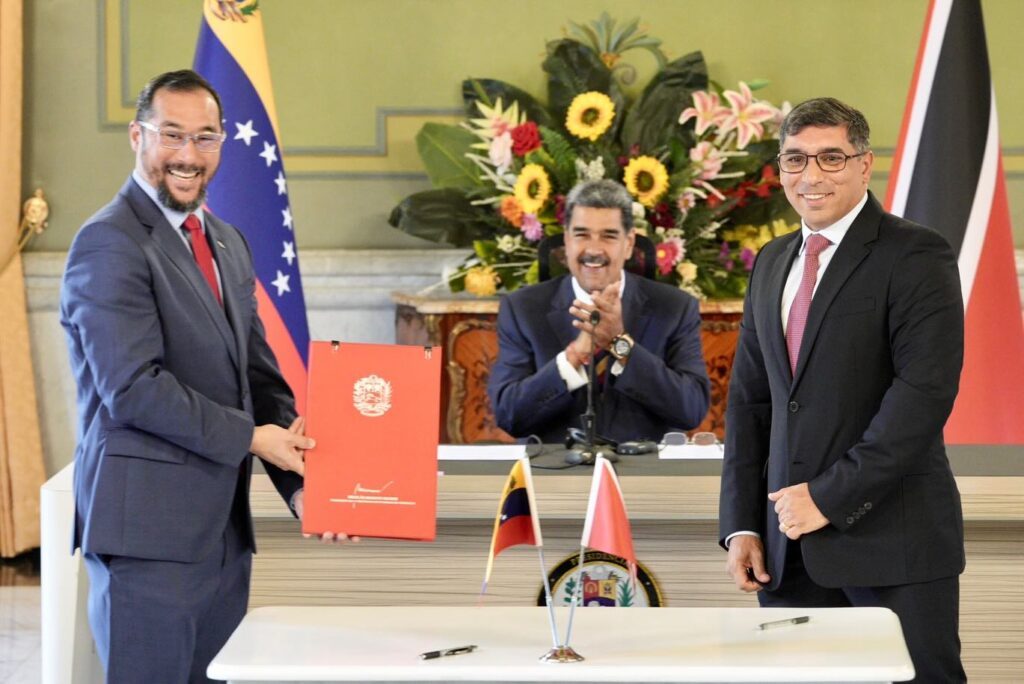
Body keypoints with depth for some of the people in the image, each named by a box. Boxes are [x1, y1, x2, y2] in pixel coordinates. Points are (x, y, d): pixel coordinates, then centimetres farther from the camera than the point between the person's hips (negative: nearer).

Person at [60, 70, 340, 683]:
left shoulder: (229, 244, 17)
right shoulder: (110, 244, -11)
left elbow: (260, 374, 15)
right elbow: (133, 389, -18)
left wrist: (298, 481, 1)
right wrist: (251, 438, -13)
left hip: (223, 527, 8)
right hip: (148, 527, -8)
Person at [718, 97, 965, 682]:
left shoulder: (915, 256, -6)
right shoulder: (772, 264, 16)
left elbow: (925, 392, -16)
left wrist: (829, 497, -16)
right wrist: (741, 524, 7)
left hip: (893, 541, -6)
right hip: (789, 540, 6)